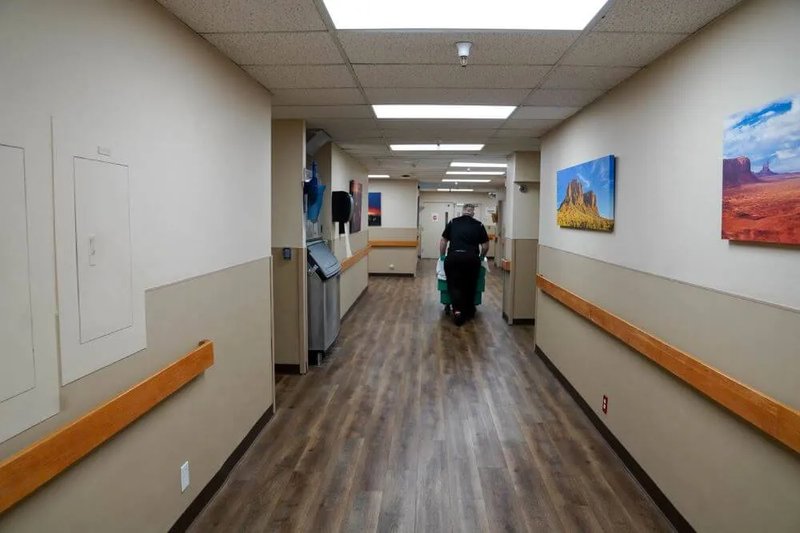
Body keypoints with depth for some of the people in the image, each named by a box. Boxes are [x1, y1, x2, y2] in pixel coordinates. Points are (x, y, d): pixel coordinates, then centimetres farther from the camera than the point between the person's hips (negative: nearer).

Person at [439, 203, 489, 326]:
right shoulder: (478, 225, 12)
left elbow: (443, 241, 14)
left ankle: (457, 310, -13)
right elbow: (486, 246, 11)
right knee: (470, 286, 16)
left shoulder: (452, 222, 14)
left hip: (453, 257, 0)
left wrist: (442, 256, 24)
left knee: (454, 285, 5)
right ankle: (469, 312, 27)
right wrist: (481, 257, 27)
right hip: (471, 259, 1)